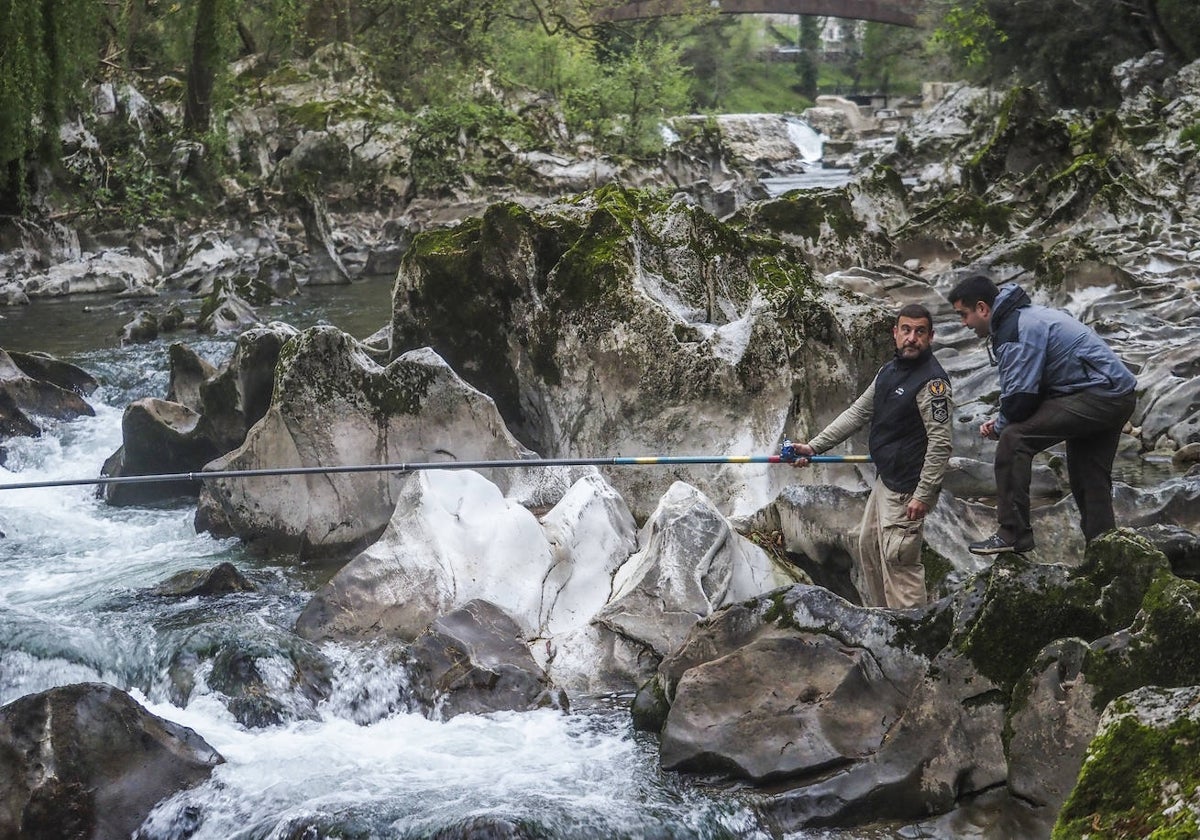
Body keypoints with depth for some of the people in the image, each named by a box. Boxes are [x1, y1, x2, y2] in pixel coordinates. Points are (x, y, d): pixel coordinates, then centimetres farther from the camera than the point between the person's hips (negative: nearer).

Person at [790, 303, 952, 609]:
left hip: (907, 490, -10)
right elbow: (857, 412, 15)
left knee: (898, 560, -10)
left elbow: (940, 443, -22)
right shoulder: (889, 371, 9)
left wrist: (923, 495, -23)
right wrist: (815, 446, 10)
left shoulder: (932, 381, -19)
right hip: (884, 480, 10)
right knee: (869, 546, 21)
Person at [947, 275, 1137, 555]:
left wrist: (1000, 427, -1)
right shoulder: (1026, 316, 18)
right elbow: (1031, 384, 22)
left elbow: (1020, 396, -21)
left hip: (1096, 394, -11)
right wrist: (1002, 422, 8)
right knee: (1090, 480, 17)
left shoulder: (1015, 331, -15)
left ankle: (1012, 534, -14)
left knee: (1013, 440, -15)